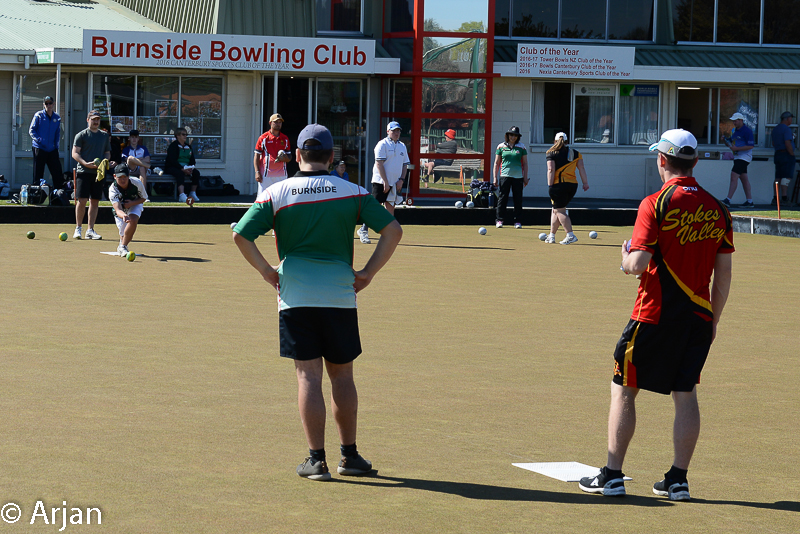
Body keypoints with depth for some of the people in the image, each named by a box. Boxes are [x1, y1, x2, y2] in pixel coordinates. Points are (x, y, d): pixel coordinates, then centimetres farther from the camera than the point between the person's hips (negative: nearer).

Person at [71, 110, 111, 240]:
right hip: (83, 171, -4)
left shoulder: (104, 136, 16)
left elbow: (108, 153, 21)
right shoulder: (81, 135, 1)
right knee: (82, 200, -8)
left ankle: (90, 230, 9)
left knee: (95, 201, 4)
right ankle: (78, 228, 3)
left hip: (98, 173, 4)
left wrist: (105, 161, -1)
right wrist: (86, 163, -18)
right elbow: (75, 153, -4)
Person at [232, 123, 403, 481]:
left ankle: (316, 459, -1)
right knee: (342, 375, 12)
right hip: (340, 295, 1)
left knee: (308, 377, 1)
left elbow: (241, 235, -5)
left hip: (295, 297, -1)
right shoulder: (353, 193, 2)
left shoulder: (276, 194, 1)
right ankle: (349, 455, 18)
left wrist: (265, 270, 5)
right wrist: (368, 272, 2)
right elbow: (393, 230, -3)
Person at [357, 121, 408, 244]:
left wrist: (401, 179, 2)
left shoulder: (402, 146, 14)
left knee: (390, 207, 5)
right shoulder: (382, 144, -6)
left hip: (395, 183, 6)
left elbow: (405, 164, 17)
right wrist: (385, 182, -17)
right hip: (380, 182, -6)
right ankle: (364, 230, 1)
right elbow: (379, 164, -12)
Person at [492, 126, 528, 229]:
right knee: (502, 198, -3)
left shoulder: (522, 147, 7)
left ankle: (517, 221, 8)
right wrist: (495, 177, 3)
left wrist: (525, 177, 4)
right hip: (505, 176, 0)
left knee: (518, 200, 2)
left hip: (518, 177, 0)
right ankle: (499, 220, 4)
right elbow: (496, 163, 10)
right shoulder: (501, 146, 7)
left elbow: (525, 163, 10)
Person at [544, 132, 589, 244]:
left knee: (559, 211, -1)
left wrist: (550, 186, -11)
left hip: (558, 185, -6)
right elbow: (581, 168, 5)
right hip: (573, 185, 6)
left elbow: (551, 170, -10)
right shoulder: (575, 153, 12)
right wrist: (585, 183, 4)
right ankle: (551, 236, 23)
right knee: (556, 210, 18)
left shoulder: (551, 153, -1)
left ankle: (570, 235, -12)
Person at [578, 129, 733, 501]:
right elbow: (724, 272, 7)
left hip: (655, 314, -5)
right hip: (699, 316, 5)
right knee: (685, 394, 10)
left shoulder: (656, 204, -11)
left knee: (623, 390, 6)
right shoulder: (717, 209, 5)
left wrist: (625, 258, 5)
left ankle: (612, 476, 7)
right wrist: (713, 320, 15)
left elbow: (638, 264, -18)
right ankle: (678, 480, 10)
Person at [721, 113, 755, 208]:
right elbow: (730, 143, 22)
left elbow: (751, 146, -18)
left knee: (734, 176, -17)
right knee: (744, 178, 11)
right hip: (737, 157, 10)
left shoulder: (747, 131, -13)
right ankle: (749, 201, 15)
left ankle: (727, 200, -22)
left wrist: (736, 148, -23)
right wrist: (725, 140, -1)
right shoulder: (735, 130, 15)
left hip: (744, 157, -10)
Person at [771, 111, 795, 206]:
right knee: (787, 177, -9)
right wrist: (792, 155, -13)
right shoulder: (786, 129, -12)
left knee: (778, 177, 8)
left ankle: (775, 198, 7)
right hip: (787, 155, -9)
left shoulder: (775, 129, 17)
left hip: (777, 154, 9)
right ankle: (784, 197, -16)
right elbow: (788, 144, -20)